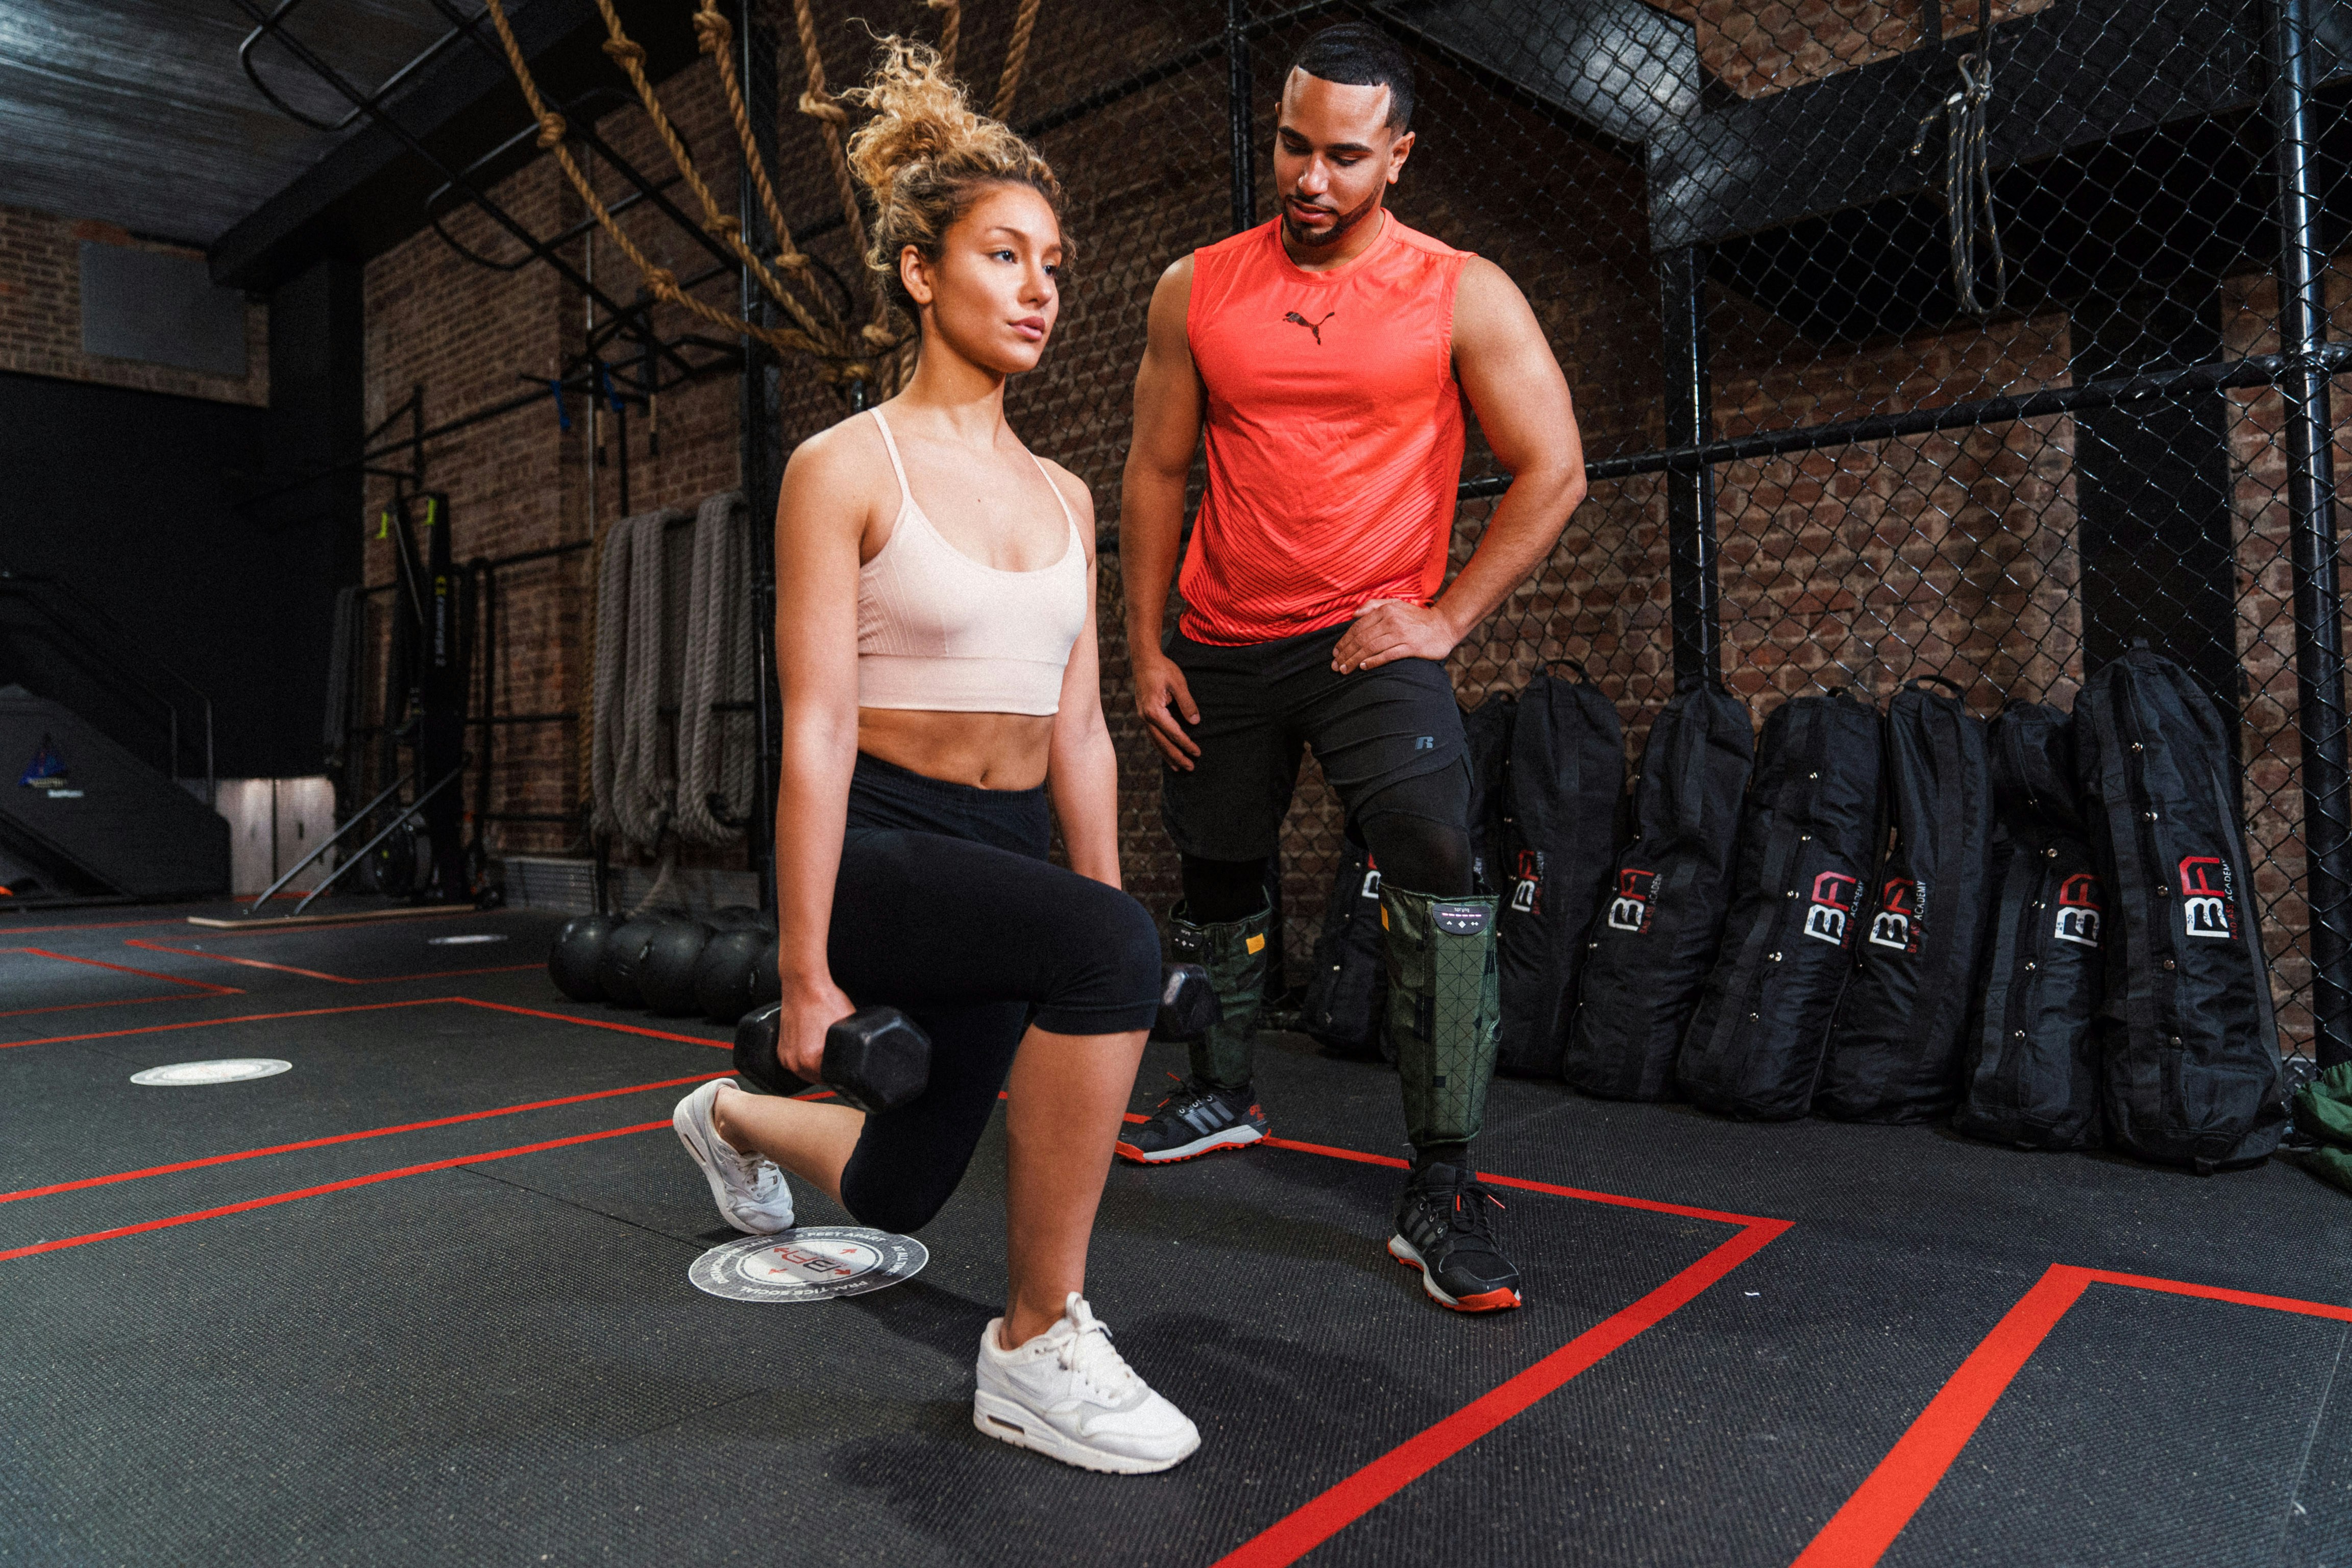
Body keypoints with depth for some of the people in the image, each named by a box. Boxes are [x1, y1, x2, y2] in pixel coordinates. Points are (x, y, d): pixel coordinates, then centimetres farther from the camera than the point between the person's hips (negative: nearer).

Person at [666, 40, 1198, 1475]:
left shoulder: (1063, 497, 9)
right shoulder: (847, 467, -8)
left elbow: (1078, 731, 10)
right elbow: (816, 731, -13)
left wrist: (1104, 906, 8)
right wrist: (806, 969, -15)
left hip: (1011, 854, 6)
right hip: (883, 845, -6)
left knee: (899, 1190, 19)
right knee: (1115, 948, -36)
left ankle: (736, 1121, 54)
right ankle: (1039, 1345, -16)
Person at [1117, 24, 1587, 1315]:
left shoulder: (1463, 296, -3)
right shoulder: (1197, 290, 5)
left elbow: (1551, 471, -4)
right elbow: (1156, 472, 8)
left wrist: (1444, 620, -12)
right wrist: (1145, 647, 2)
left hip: (1369, 639, -3)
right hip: (1219, 649, 4)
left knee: (1436, 874, -22)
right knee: (1215, 881, 16)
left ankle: (1442, 1192, -12)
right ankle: (1222, 1096, 40)